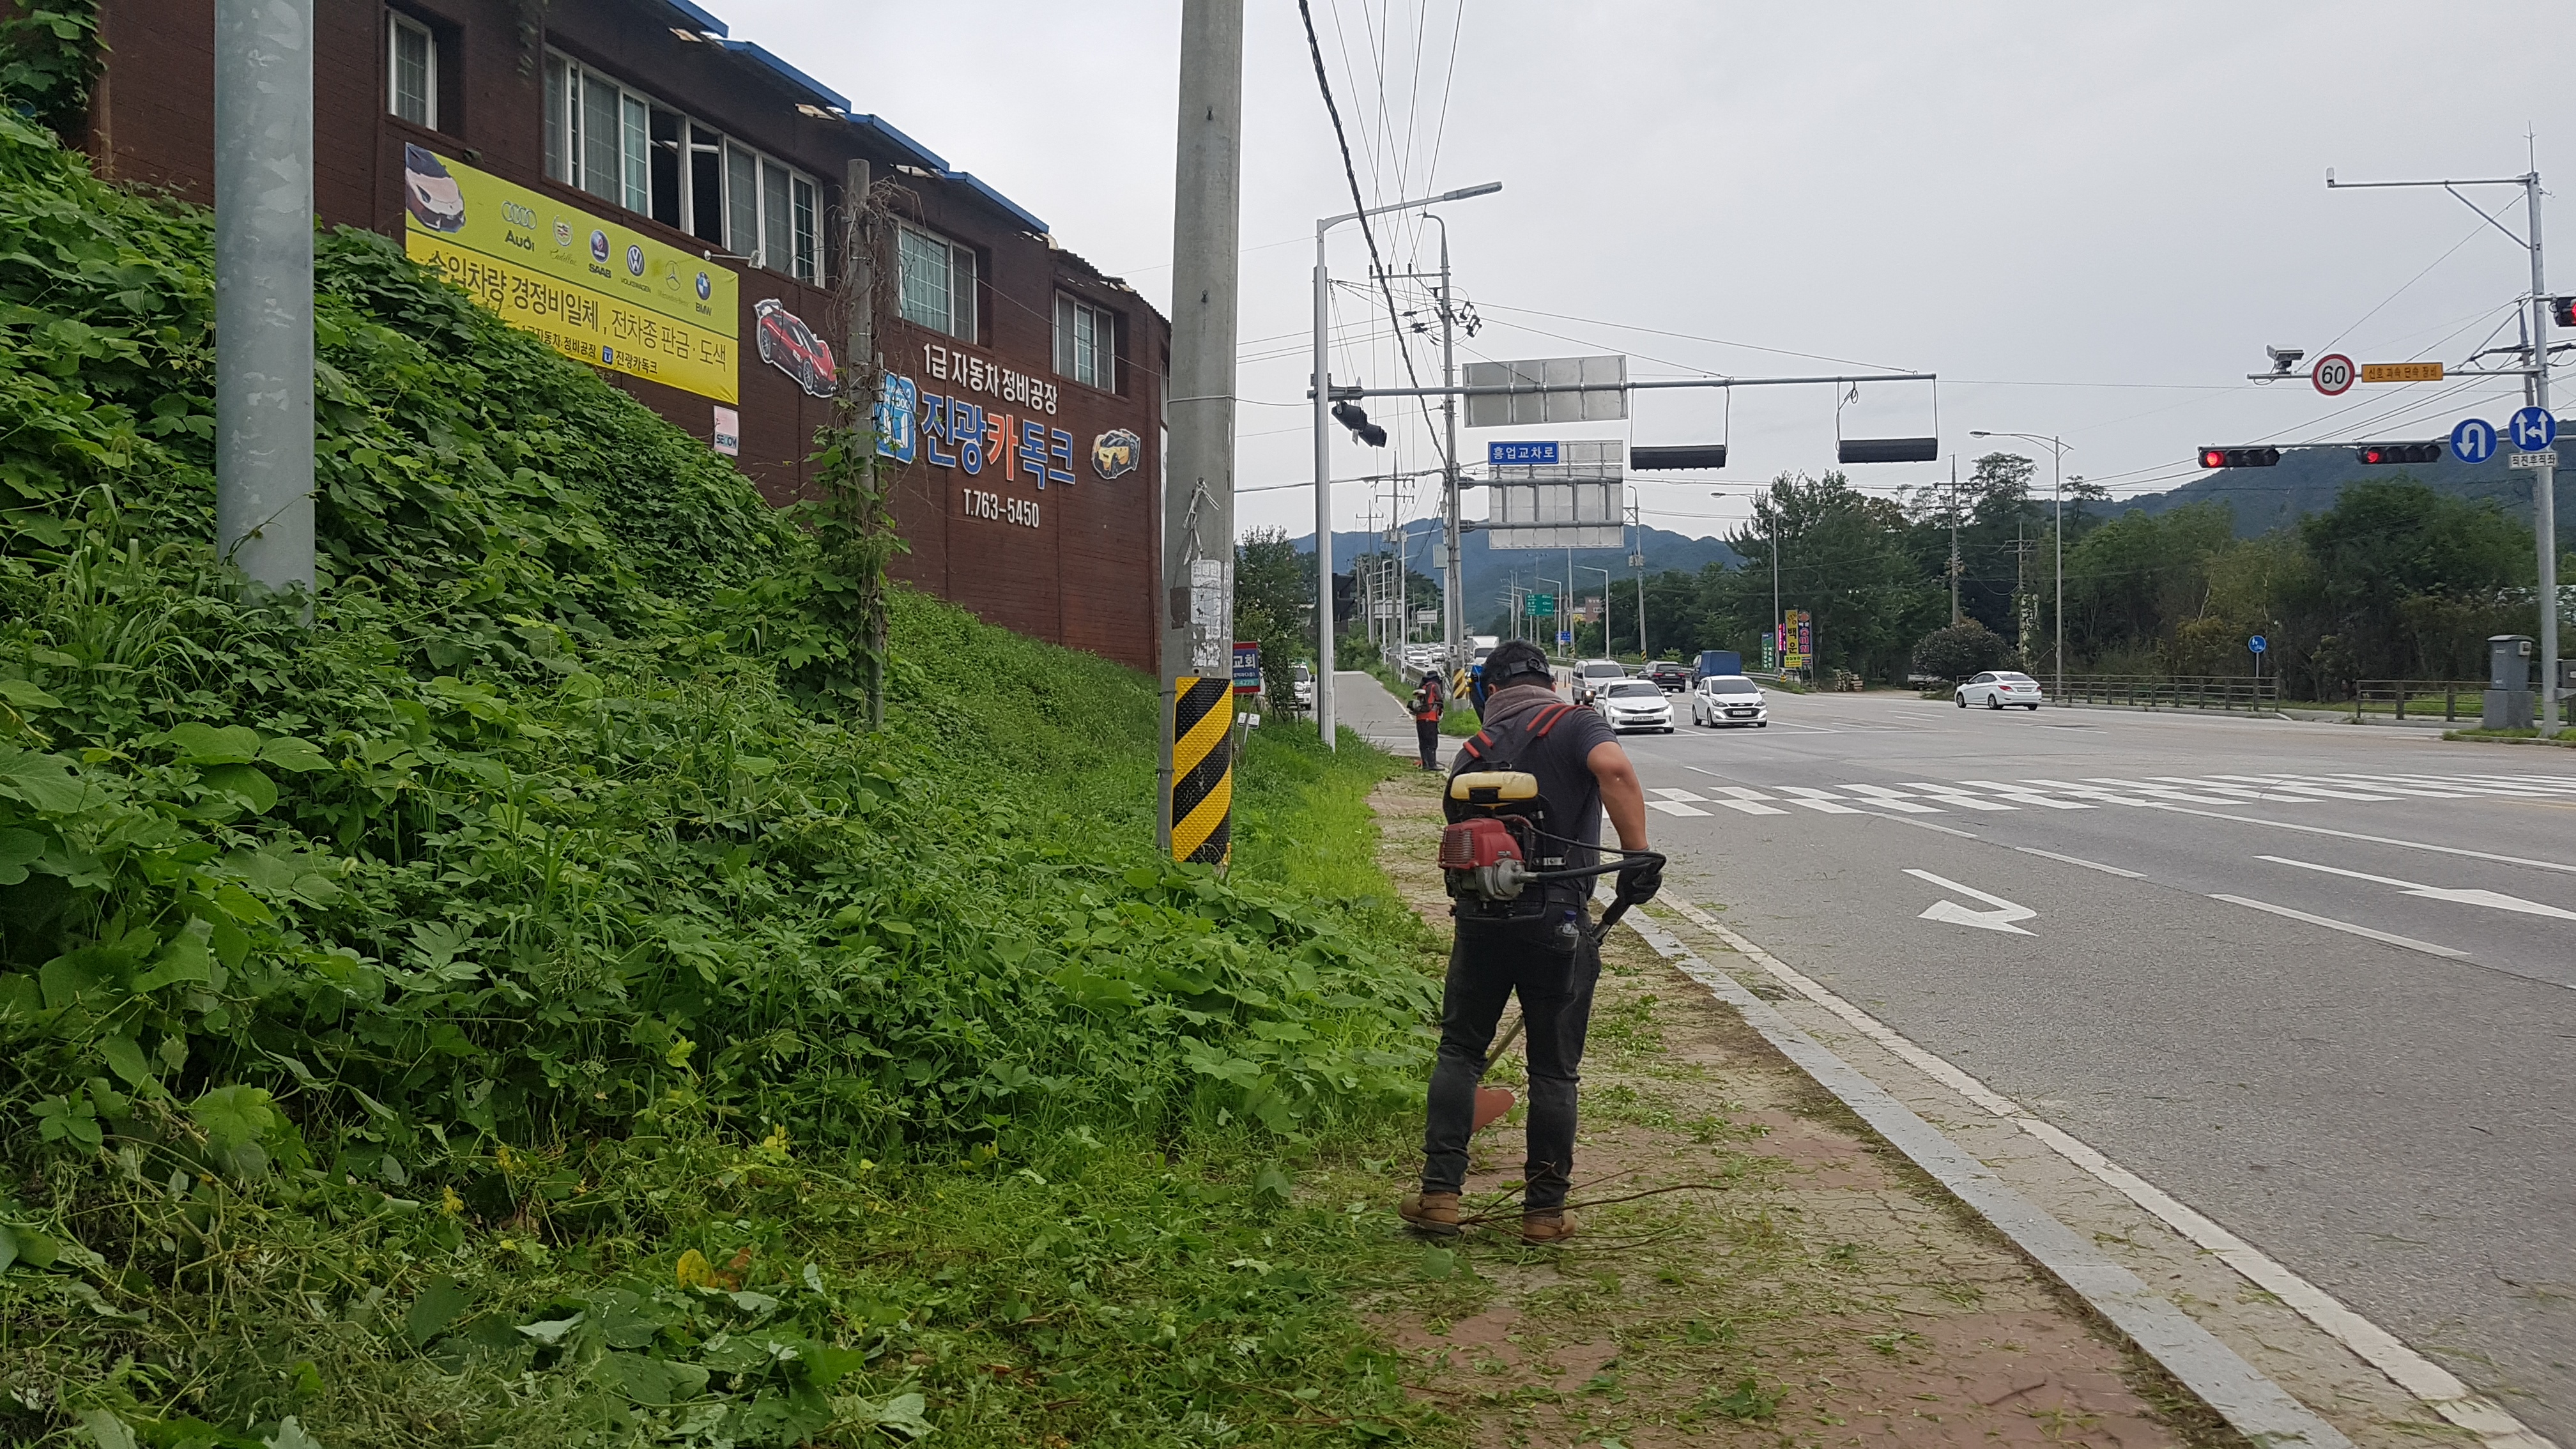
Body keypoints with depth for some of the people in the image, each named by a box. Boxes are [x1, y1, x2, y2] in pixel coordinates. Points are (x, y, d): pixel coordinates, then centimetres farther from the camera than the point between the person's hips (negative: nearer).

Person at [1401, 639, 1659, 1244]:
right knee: (1553, 1069, 9)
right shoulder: (1575, 725, 0)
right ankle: (1545, 1211, 17)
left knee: (1459, 1050, 18)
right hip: (1556, 921, -3)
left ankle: (1440, 1192, 14)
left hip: (1480, 920, 3)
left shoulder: (1473, 752, 15)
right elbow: (1615, 768, -23)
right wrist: (1639, 855, -20)